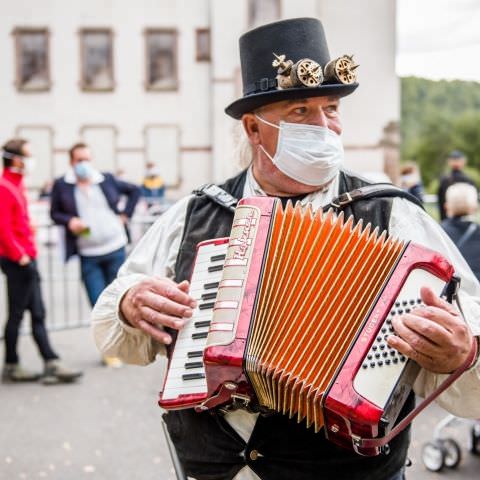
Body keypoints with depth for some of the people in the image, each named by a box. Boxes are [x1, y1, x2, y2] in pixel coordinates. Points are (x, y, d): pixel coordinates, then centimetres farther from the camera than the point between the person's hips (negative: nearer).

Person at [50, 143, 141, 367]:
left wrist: (124, 215, 6)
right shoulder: (61, 185, 1)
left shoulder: (107, 180, 5)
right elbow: (54, 212, 9)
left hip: (115, 248, 2)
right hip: (88, 255, -1)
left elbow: (134, 191, 17)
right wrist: (69, 221, -11)